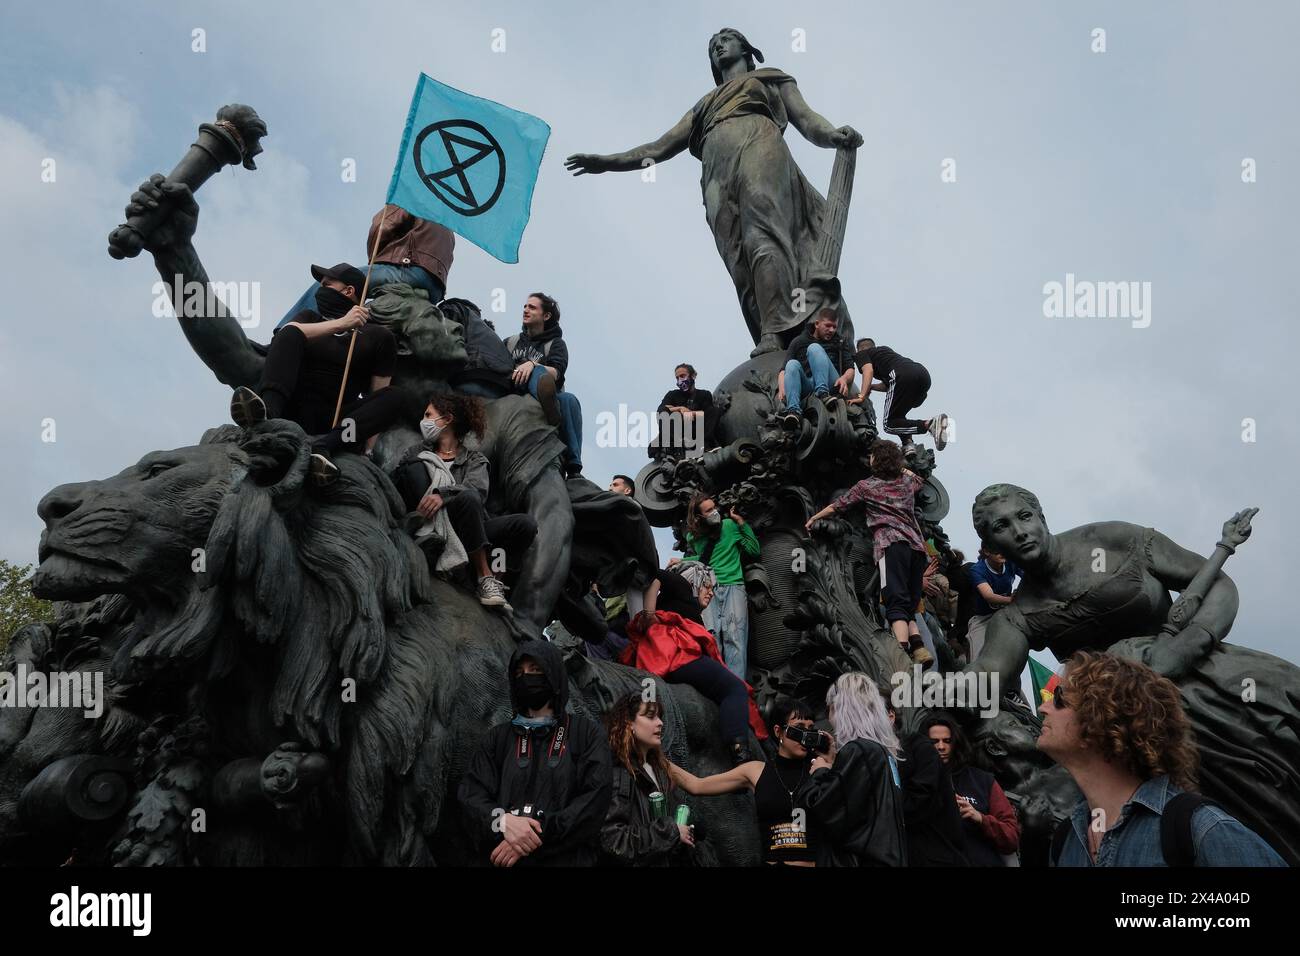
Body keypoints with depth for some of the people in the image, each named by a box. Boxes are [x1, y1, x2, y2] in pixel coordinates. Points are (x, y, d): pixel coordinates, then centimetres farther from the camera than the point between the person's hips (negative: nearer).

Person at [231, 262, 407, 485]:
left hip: (335, 421, -1)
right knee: (290, 333, -17)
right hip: (295, 411, 1)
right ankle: (267, 414, -46)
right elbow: (287, 334, -3)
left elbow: (379, 398, 4)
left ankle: (323, 445, -46)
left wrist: (368, 450, -10)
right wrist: (339, 324, -16)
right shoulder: (310, 317, 22)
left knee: (398, 397, -24)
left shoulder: (379, 337, 15)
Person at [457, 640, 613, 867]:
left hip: (569, 858, -2)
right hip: (505, 860, 2)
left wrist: (537, 835, -19)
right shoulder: (497, 738, 10)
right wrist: (503, 821, -21)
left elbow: (594, 801, -9)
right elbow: (470, 793, 0)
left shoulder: (586, 733, 2)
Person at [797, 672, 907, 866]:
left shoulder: (857, 751, -16)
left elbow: (830, 817, -20)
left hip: (861, 859, -9)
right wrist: (833, 765, 14)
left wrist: (819, 773, -4)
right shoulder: (886, 750, 11)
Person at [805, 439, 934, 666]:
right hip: (916, 546, 5)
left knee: (896, 603, -16)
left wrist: (813, 518, 37)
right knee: (909, 604, 12)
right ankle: (918, 647, -9)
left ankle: (903, 654, -32)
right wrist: (899, 467, 57)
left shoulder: (866, 486, 12)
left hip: (891, 544, -5)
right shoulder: (907, 482, 23)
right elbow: (920, 479, 49)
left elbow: (836, 506, 22)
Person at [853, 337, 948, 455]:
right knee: (898, 415, 27)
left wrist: (862, 396, -7)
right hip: (924, 375, 7)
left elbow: (868, 370, -1)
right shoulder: (885, 349, 42)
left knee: (889, 424, -2)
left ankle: (930, 424, -23)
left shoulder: (861, 354, 22)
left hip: (903, 376, -7)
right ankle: (908, 444, 2)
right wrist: (871, 387, 37)